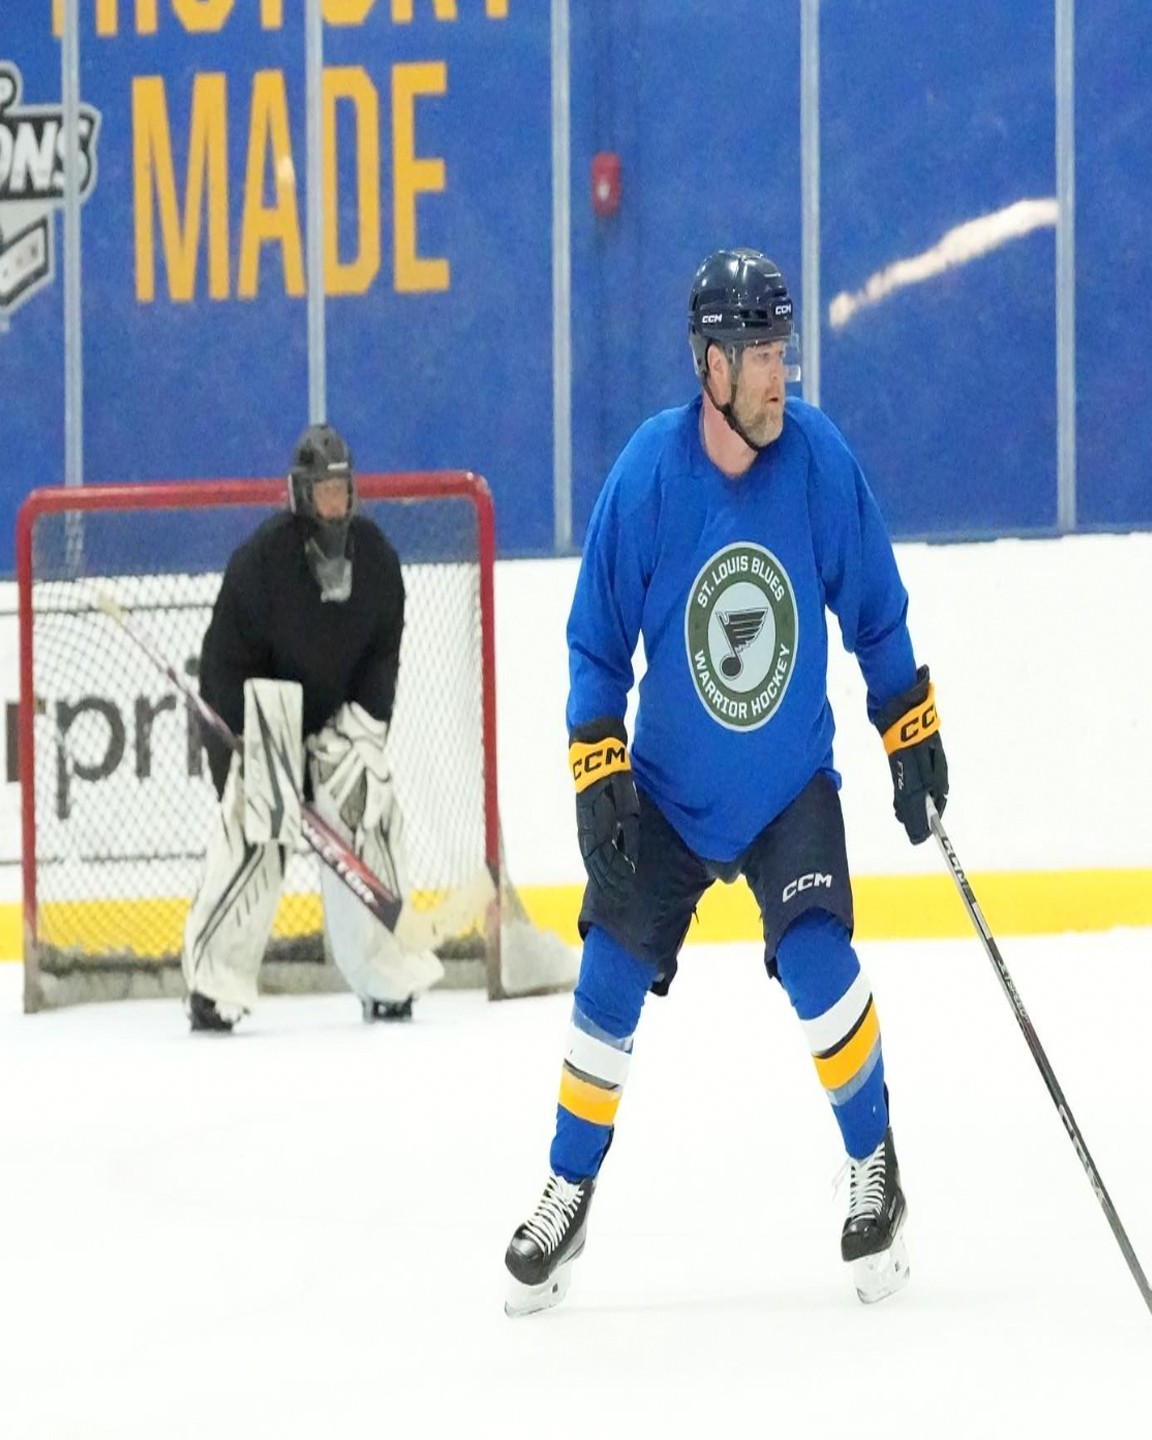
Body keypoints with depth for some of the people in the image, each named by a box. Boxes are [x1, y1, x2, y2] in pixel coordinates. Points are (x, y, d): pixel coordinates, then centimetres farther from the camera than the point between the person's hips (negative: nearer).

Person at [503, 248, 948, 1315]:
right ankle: (568, 1197, 17)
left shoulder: (821, 459, -13)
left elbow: (873, 610, 2)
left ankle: (874, 1170, 2)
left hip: (791, 788, 0)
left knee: (819, 968, -18)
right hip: (664, 791, 0)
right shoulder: (646, 475, -17)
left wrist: (912, 730, 4)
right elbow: (597, 639, -6)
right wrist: (598, 768, -12)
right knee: (608, 991, -1)